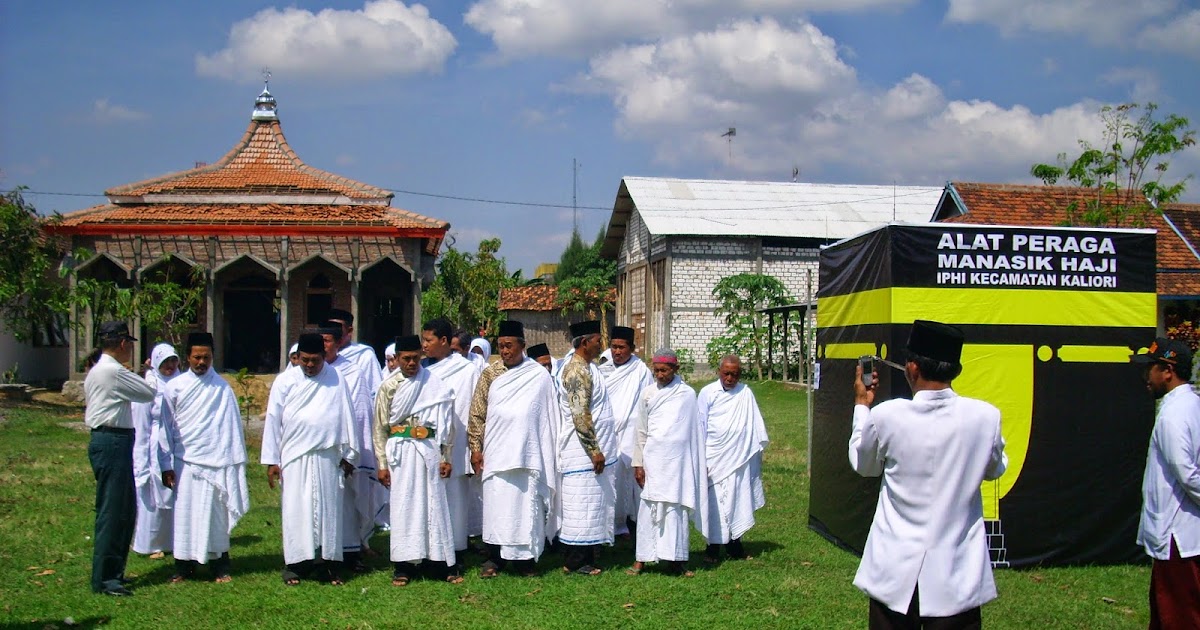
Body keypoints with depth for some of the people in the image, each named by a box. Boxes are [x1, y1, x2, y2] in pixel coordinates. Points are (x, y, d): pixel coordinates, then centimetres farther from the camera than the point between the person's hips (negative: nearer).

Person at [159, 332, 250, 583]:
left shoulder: (222, 388, 2)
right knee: (184, 514, 3)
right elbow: (166, 427, 6)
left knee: (217, 514, 4)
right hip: (185, 461, 1)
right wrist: (167, 464, 2)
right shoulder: (175, 387, 4)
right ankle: (184, 565, 14)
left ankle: (220, 567, 13)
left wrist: (236, 461, 0)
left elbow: (233, 425, 3)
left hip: (217, 461, -1)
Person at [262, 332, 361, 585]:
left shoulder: (336, 380, 4)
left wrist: (349, 455, 6)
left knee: (328, 508, 4)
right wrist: (271, 460, 2)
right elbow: (273, 420, 4)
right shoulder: (285, 381, 3)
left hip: (328, 458, 1)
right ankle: (295, 563, 8)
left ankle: (328, 562, 11)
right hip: (294, 457, 0)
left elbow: (347, 417, 7)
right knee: (296, 510, 0)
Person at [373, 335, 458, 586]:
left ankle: (447, 561, 9)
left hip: (429, 450, 0)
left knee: (435, 504, 2)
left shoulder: (435, 385, 3)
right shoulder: (388, 387, 4)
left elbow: (446, 423, 5)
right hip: (400, 451, 1)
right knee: (403, 506, 3)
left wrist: (446, 457, 2)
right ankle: (404, 565, 10)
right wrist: (382, 464, 1)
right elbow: (380, 428, 6)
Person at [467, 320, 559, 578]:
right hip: (496, 452, 1)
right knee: (496, 504, 3)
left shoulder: (540, 376, 0)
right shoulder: (490, 374, 5)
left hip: (527, 452, -1)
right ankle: (495, 558, 12)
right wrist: (475, 447, 1)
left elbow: (548, 417, 3)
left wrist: (549, 454, 1)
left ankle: (526, 557, 14)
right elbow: (477, 414, 7)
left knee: (526, 504, 3)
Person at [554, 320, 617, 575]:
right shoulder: (577, 371, -17)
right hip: (583, 451, -10)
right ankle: (575, 562, 3)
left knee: (591, 504, 14)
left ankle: (586, 558, 22)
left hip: (591, 450, 10)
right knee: (582, 505, -4)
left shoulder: (585, 368, 14)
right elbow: (580, 415, -22)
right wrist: (595, 450, -20)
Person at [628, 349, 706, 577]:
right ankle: (641, 558, 4)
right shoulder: (648, 394, 6)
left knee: (677, 508, 0)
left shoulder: (687, 394, 3)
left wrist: (698, 463, 6)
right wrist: (638, 463, 5)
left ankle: (676, 559, 6)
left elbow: (695, 430, 8)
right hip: (653, 460, 1)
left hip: (679, 460, 0)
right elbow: (641, 432, 9)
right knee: (649, 508, 0)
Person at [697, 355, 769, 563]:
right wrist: (701, 459, 0)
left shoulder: (745, 393, 4)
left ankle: (734, 542, 17)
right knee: (714, 502, -1)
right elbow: (700, 426, 2)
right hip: (714, 459, -2)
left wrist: (758, 448, 6)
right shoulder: (708, 393, 0)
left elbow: (755, 424, 9)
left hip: (740, 458, 2)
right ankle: (713, 545, 7)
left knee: (738, 500, 5)